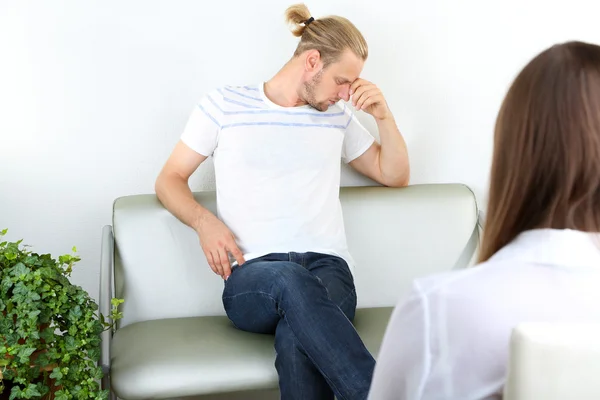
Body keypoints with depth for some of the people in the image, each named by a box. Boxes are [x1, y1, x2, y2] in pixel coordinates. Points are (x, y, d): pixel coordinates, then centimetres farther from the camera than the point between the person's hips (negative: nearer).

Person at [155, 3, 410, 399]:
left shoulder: (337, 116, 21)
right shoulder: (224, 105, 11)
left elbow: (395, 175, 29)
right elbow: (169, 180, 15)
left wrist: (384, 115, 12)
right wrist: (206, 222, -5)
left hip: (327, 267, 2)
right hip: (252, 277, -2)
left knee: (296, 339, -37)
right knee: (290, 278, -41)